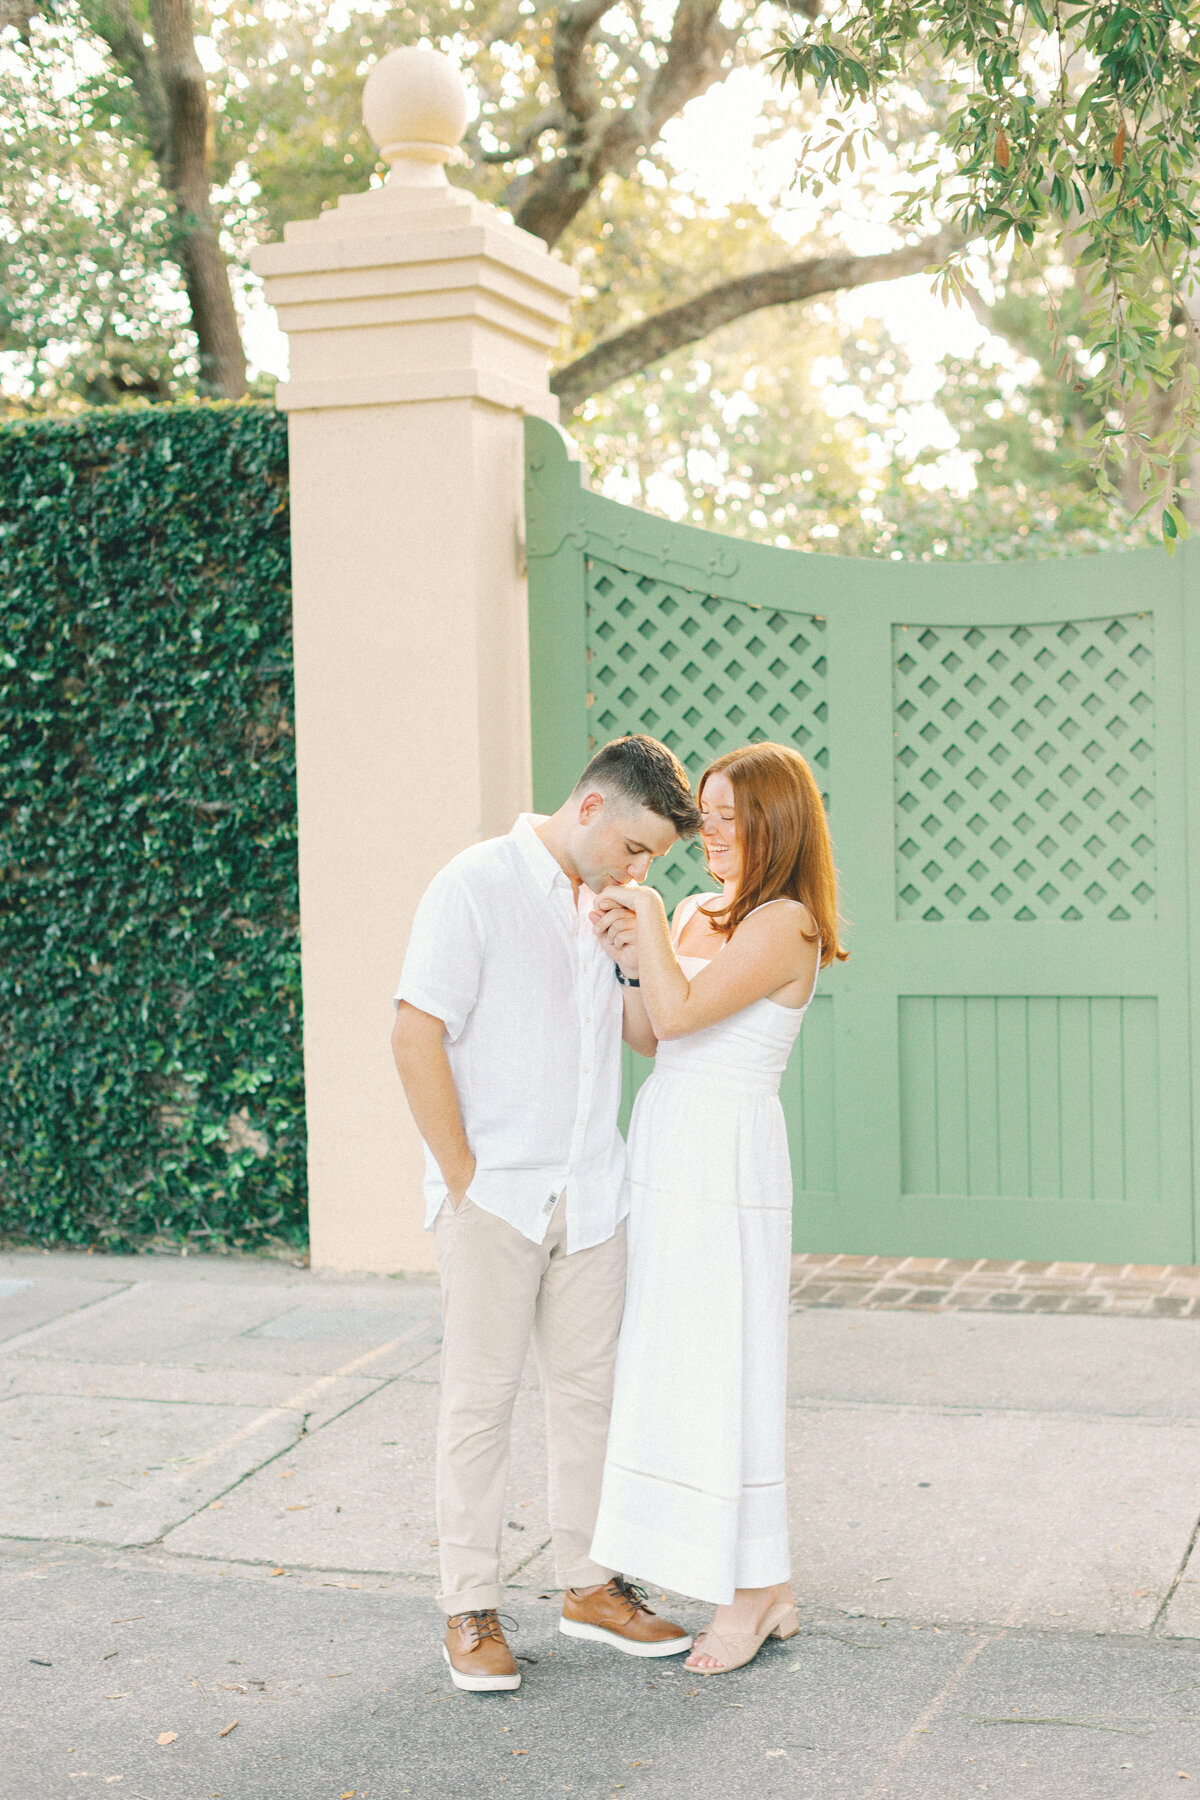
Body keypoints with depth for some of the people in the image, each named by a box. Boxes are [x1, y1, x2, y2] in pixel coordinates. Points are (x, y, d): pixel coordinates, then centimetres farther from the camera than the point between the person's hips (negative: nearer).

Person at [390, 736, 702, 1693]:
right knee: (481, 1399, 2)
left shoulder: (608, 902, 11)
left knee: (591, 1390, 11)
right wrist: (464, 1179, -12)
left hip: (590, 1197, 6)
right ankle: (470, 1611, 12)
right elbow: (417, 1038, -13)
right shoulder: (478, 885, -10)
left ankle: (592, 1585, 24)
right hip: (495, 1196, -6)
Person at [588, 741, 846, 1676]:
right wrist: (622, 952, 0)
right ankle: (770, 1591, 20)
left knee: (722, 1370, -4)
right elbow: (648, 1038, 13)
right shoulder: (700, 915, 15)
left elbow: (679, 1015, -22)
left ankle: (750, 1592, 8)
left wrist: (649, 917, -11)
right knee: (683, 1369, 11)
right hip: (668, 1154, 9)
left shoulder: (785, 925, -12)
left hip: (728, 1166, -9)